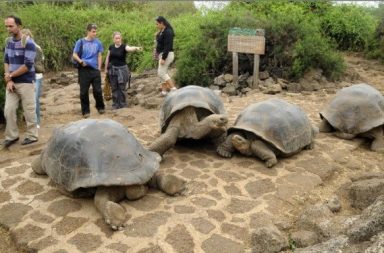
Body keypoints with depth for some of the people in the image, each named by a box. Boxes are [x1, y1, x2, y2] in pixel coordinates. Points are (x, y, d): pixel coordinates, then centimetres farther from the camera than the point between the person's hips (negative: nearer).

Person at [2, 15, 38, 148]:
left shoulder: (28, 43, -12)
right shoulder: (9, 42, 9)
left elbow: (27, 65, -17)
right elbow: (6, 61, 10)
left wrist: (10, 75, -9)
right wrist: (8, 80, -3)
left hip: (26, 83, -6)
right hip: (12, 82, 6)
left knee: (29, 110, 2)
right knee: (9, 110, 5)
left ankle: (31, 136, 15)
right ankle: (11, 136, 18)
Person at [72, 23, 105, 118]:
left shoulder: (98, 42, 6)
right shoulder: (80, 42, 0)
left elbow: (99, 56, 10)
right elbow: (74, 55, 2)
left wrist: (99, 68, 3)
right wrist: (81, 61, -15)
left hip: (95, 69, 1)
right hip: (84, 70, -1)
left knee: (98, 90, 4)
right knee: (84, 92, 3)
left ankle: (100, 107, 26)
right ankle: (85, 111, 14)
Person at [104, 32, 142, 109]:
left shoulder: (124, 46, -11)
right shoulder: (111, 47, 1)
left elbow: (129, 48, -33)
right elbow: (107, 58, 11)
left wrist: (136, 48, -55)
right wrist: (106, 68, 13)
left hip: (122, 69, -3)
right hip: (112, 69, 3)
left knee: (121, 88, 0)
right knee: (114, 88, 7)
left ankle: (122, 104, 9)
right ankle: (115, 104, 15)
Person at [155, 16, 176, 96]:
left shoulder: (168, 32, -18)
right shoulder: (161, 31, 10)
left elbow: (167, 46, -23)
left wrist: (163, 58, -26)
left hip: (167, 55, -10)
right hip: (162, 54, 10)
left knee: (161, 73, -11)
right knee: (163, 72, 12)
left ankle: (174, 89, -11)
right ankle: (164, 91, 18)